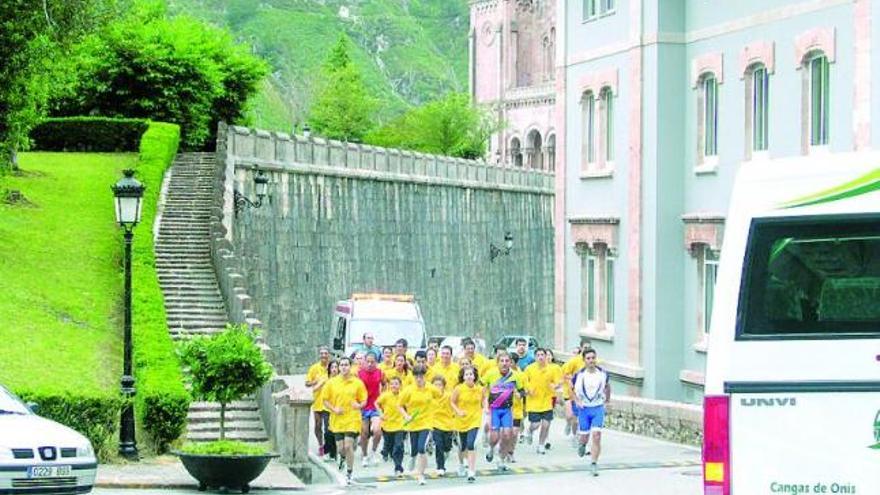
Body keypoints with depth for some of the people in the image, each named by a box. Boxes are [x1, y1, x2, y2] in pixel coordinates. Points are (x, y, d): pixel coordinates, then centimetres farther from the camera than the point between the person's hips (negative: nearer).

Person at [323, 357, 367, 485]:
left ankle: (349, 473, 3)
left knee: (348, 446, -12)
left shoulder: (357, 383, 0)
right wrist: (333, 409, -10)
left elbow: (363, 400, 5)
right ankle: (343, 457, 41)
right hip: (337, 420, 2)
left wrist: (359, 405, -17)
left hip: (352, 420, -2)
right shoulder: (332, 383, 3)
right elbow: (325, 401, 7)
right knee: (340, 448, 2)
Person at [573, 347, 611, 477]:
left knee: (596, 435, -12)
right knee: (584, 435, 9)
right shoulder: (579, 375, -8)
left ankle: (594, 464, -8)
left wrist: (607, 397, 24)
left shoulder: (602, 373, -5)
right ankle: (583, 445, 47)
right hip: (584, 409, 0)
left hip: (598, 408, 0)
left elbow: (607, 385, 17)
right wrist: (577, 400, -3)